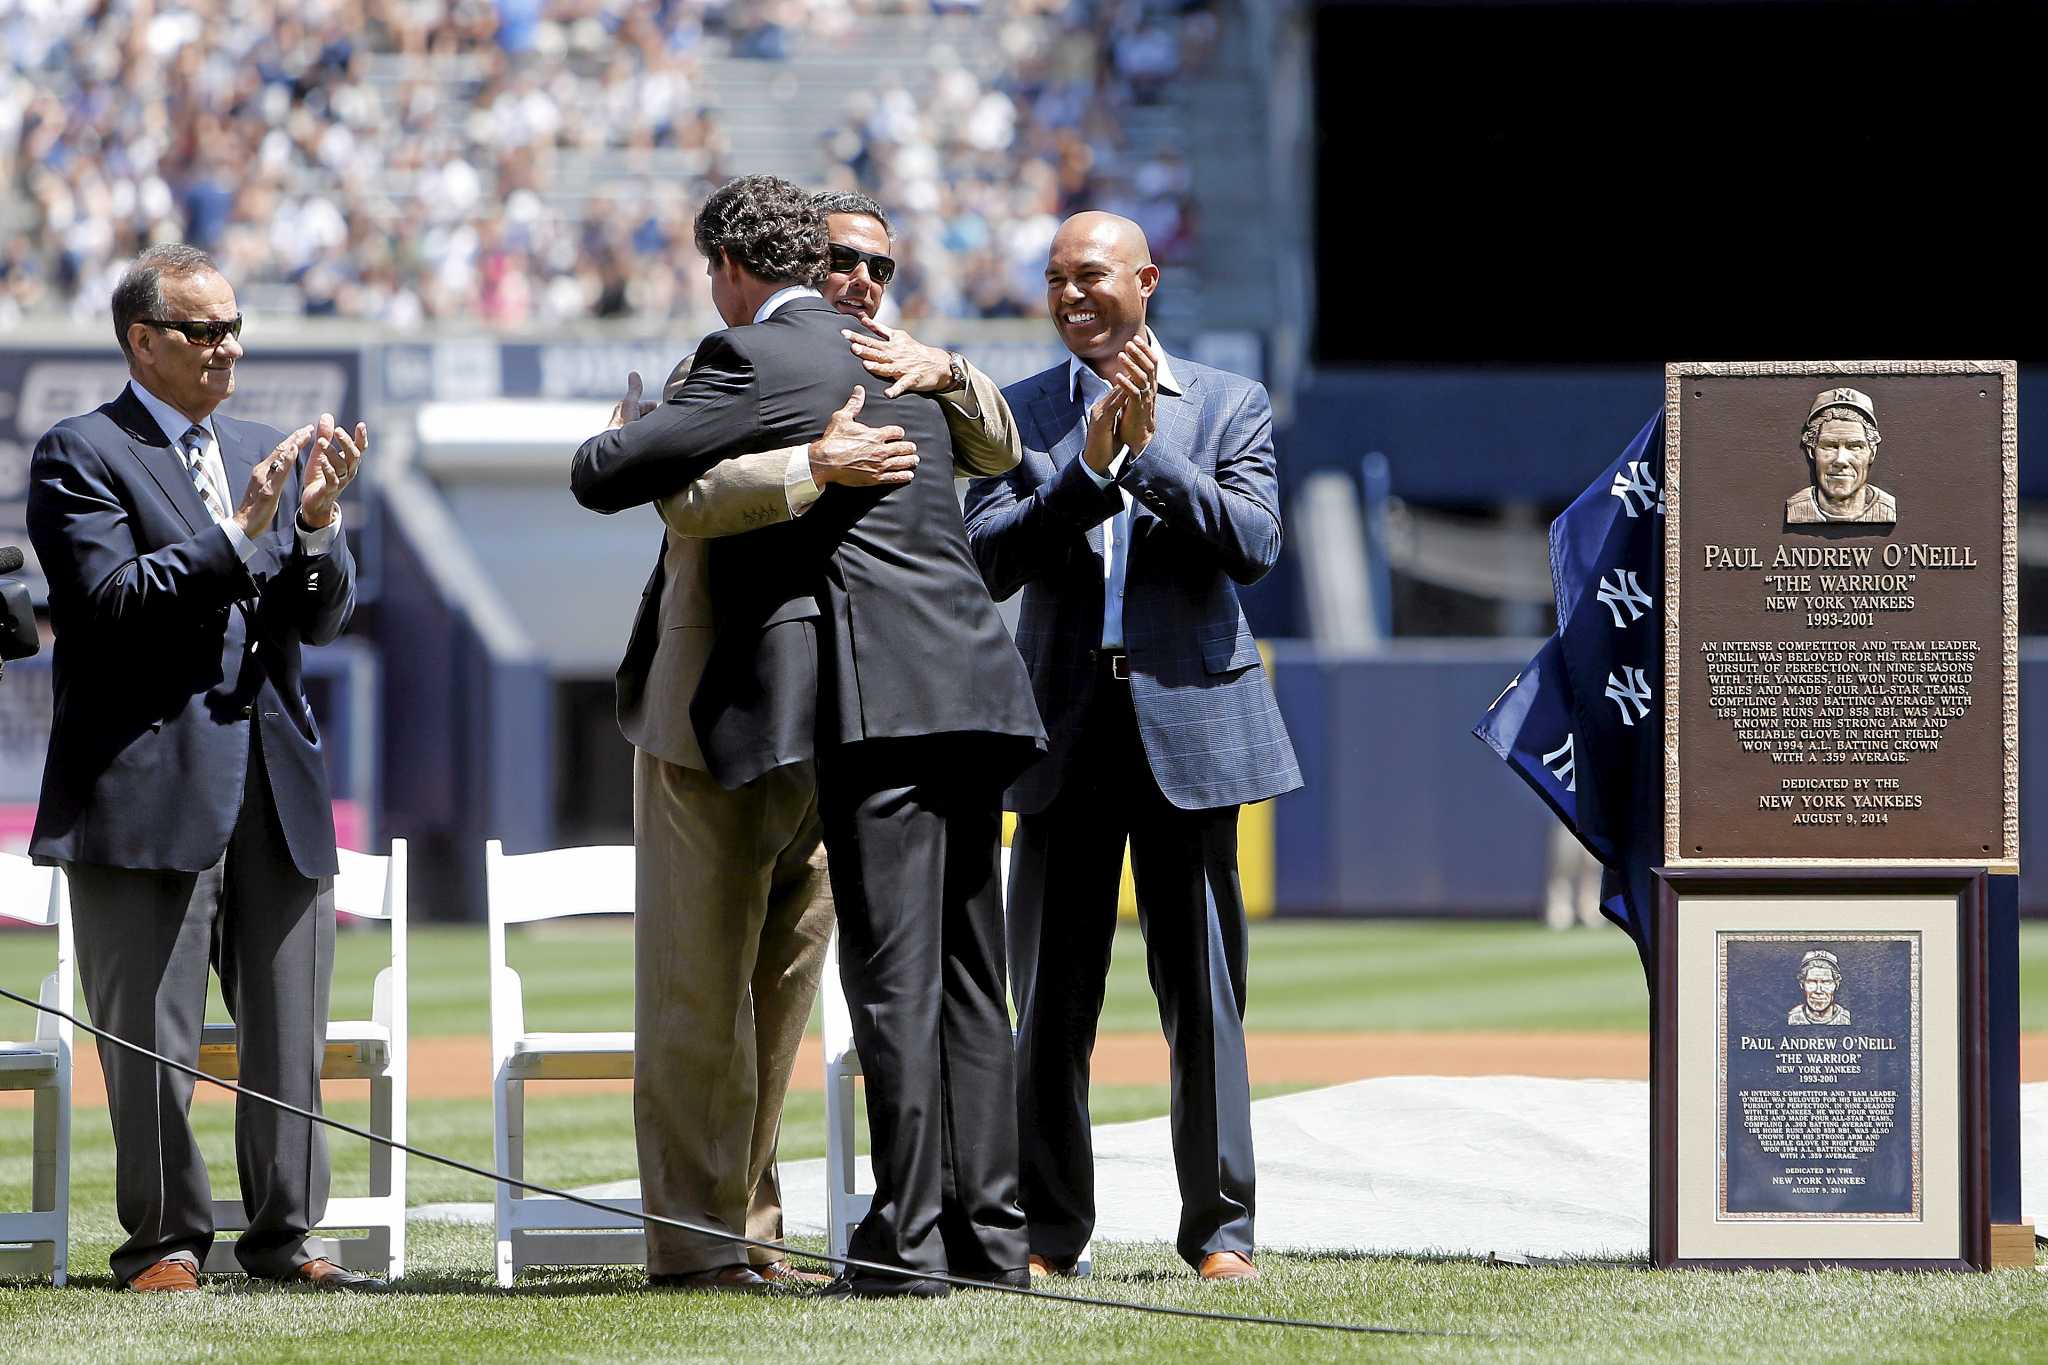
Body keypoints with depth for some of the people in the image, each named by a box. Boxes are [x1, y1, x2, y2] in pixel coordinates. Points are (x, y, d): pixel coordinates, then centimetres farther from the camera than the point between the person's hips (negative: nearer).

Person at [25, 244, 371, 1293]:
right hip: (151, 786, -6)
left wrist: (318, 519, -6)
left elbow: (322, 619, 13)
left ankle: (282, 1235, 10)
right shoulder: (81, 455, -1)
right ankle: (164, 1239, 5)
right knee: (151, 1034, -2)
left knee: (289, 1030, 4)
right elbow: (111, 597, -13)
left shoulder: (262, 455, 18)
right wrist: (239, 531, -16)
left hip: (276, 784, 6)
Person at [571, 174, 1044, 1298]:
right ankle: (988, 1228, 10)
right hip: (964, 689, 8)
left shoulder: (753, 361, -4)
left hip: (877, 692, -8)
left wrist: (608, 448, 19)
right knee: (966, 974, 10)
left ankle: (907, 1236, -10)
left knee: (893, 975, -8)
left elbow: (603, 477, -5)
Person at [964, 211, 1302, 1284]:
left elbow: (1252, 544, -7)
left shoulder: (1229, 407, 6)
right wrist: (1089, 467, -15)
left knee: (1203, 988, 1)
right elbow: (989, 558, -4)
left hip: (1188, 714, -1)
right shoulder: (1022, 413, 9)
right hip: (1065, 727, 1)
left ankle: (1220, 1225, 5)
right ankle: (1048, 1225, 10)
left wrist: (1152, 453, -15)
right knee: (1050, 993, 4)